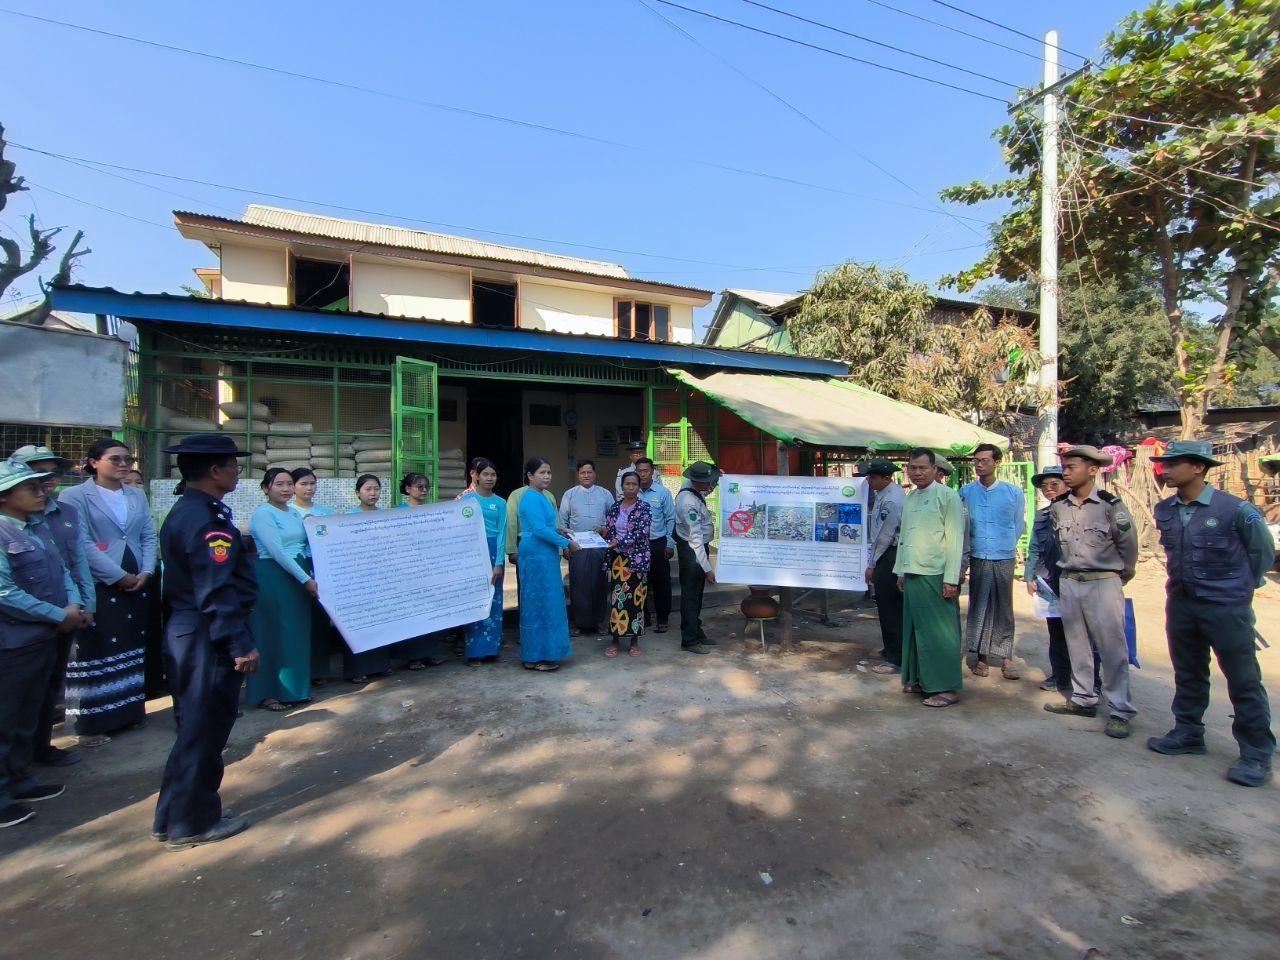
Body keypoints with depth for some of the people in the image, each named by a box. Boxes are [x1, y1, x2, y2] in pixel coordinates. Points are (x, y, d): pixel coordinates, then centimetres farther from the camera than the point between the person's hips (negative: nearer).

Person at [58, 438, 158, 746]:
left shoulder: (137, 496, 12)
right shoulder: (75, 496, -5)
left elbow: (149, 536, 9)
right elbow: (82, 544, -13)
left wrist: (146, 572, -5)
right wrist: (119, 576, -14)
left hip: (137, 584, 5)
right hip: (97, 586, -5)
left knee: (134, 648, 12)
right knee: (97, 651, 1)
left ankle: (132, 711, 23)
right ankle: (92, 723, 12)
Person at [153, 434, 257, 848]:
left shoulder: (183, 512, 11)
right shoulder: (207, 521, -21)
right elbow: (217, 592, -25)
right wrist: (241, 644, -22)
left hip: (185, 630, 11)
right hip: (207, 638, -11)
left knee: (196, 725, 21)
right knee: (205, 728, 4)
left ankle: (175, 816, 34)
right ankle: (192, 822, 19)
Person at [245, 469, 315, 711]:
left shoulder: (294, 513, 13)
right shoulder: (263, 513, -10)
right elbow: (277, 552, -17)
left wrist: (309, 576, 1)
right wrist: (306, 579, -18)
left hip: (299, 577, 7)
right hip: (272, 578, -7)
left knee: (298, 633, 11)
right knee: (273, 633, 0)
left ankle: (294, 688, 22)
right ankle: (267, 693, 12)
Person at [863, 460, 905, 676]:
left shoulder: (890, 500, -22)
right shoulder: (888, 492, 9)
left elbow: (884, 536, -20)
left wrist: (872, 565, -13)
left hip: (889, 557, -10)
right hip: (891, 554, 10)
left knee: (890, 608, -1)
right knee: (892, 606, 19)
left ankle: (895, 659, 9)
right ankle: (892, 650, 33)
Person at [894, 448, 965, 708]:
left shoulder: (946, 496, -7)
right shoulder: (909, 499, 14)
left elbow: (955, 539, -11)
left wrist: (951, 579, -15)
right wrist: (901, 571, 15)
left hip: (936, 575, -7)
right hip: (912, 574, 7)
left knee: (940, 632, -1)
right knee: (914, 629, 13)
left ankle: (947, 687, 9)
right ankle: (919, 679, 25)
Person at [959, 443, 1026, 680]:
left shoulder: (1013, 492, 0)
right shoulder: (966, 492, 0)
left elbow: (1019, 525, 8)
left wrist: (1007, 545, 10)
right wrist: (967, 549, 6)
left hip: (1004, 558, 0)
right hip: (978, 558, 0)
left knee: (1004, 608, 7)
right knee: (979, 607, 6)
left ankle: (1006, 657, 15)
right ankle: (981, 656, 15)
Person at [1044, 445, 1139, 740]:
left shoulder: (1110, 505, -11)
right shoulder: (1058, 506, 3)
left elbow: (1128, 545, 0)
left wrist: (1120, 577, 10)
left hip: (1104, 584, -5)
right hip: (1070, 583, 5)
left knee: (1112, 648, -1)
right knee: (1077, 645, 13)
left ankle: (1121, 711, 9)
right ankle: (1083, 699, 26)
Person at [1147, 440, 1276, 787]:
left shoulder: (1235, 509, -14)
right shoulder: (1165, 511, 1)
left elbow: (1263, 551, 0)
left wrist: (1239, 586, 6)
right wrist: (1185, 581, 15)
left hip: (1226, 608, -5)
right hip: (1180, 604, 5)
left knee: (1244, 681, 5)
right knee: (1188, 674, 16)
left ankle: (1257, 754, 18)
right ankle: (1188, 733, 30)